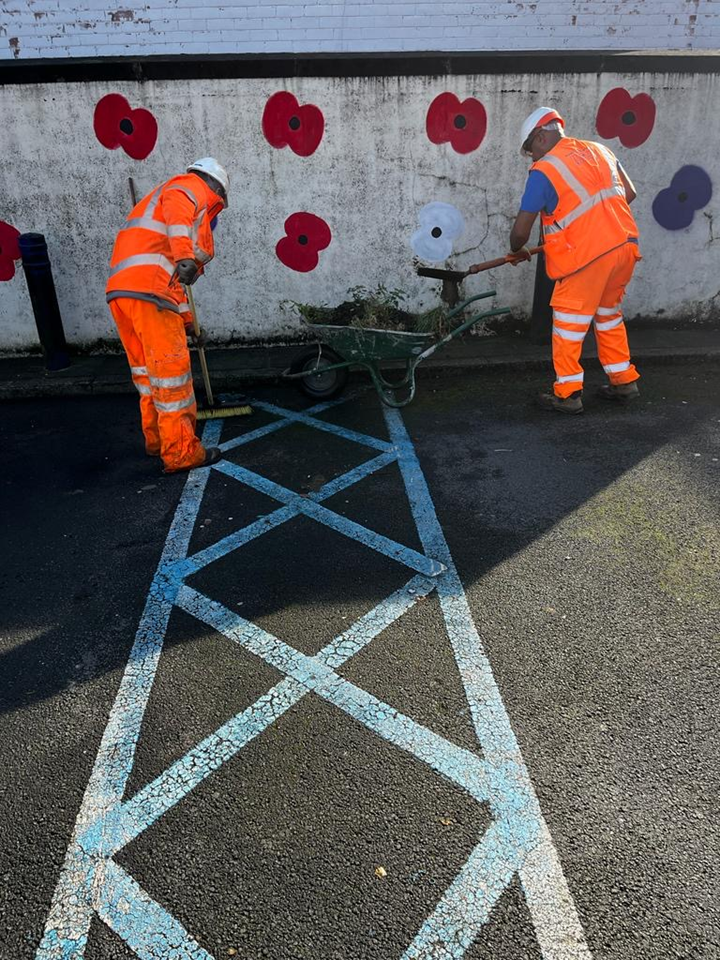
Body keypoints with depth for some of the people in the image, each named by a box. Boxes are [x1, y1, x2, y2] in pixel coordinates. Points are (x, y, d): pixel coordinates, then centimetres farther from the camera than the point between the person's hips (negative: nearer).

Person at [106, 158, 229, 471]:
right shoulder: (191, 187, 9)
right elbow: (177, 211, -18)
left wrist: (185, 319, 46)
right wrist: (185, 256, -34)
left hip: (120, 291, 9)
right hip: (149, 289, -9)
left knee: (147, 370, 18)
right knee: (170, 369, -5)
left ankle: (157, 440, 30)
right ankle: (181, 453, 0)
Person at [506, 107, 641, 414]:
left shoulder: (543, 170, -8)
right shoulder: (600, 151, 13)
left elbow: (521, 229, -8)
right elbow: (630, 193, 19)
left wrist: (517, 251, 12)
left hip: (587, 254, -7)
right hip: (625, 244, 7)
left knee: (568, 321, 5)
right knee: (608, 314, 21)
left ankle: (567, 393, 9)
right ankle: (624, 382, 27)